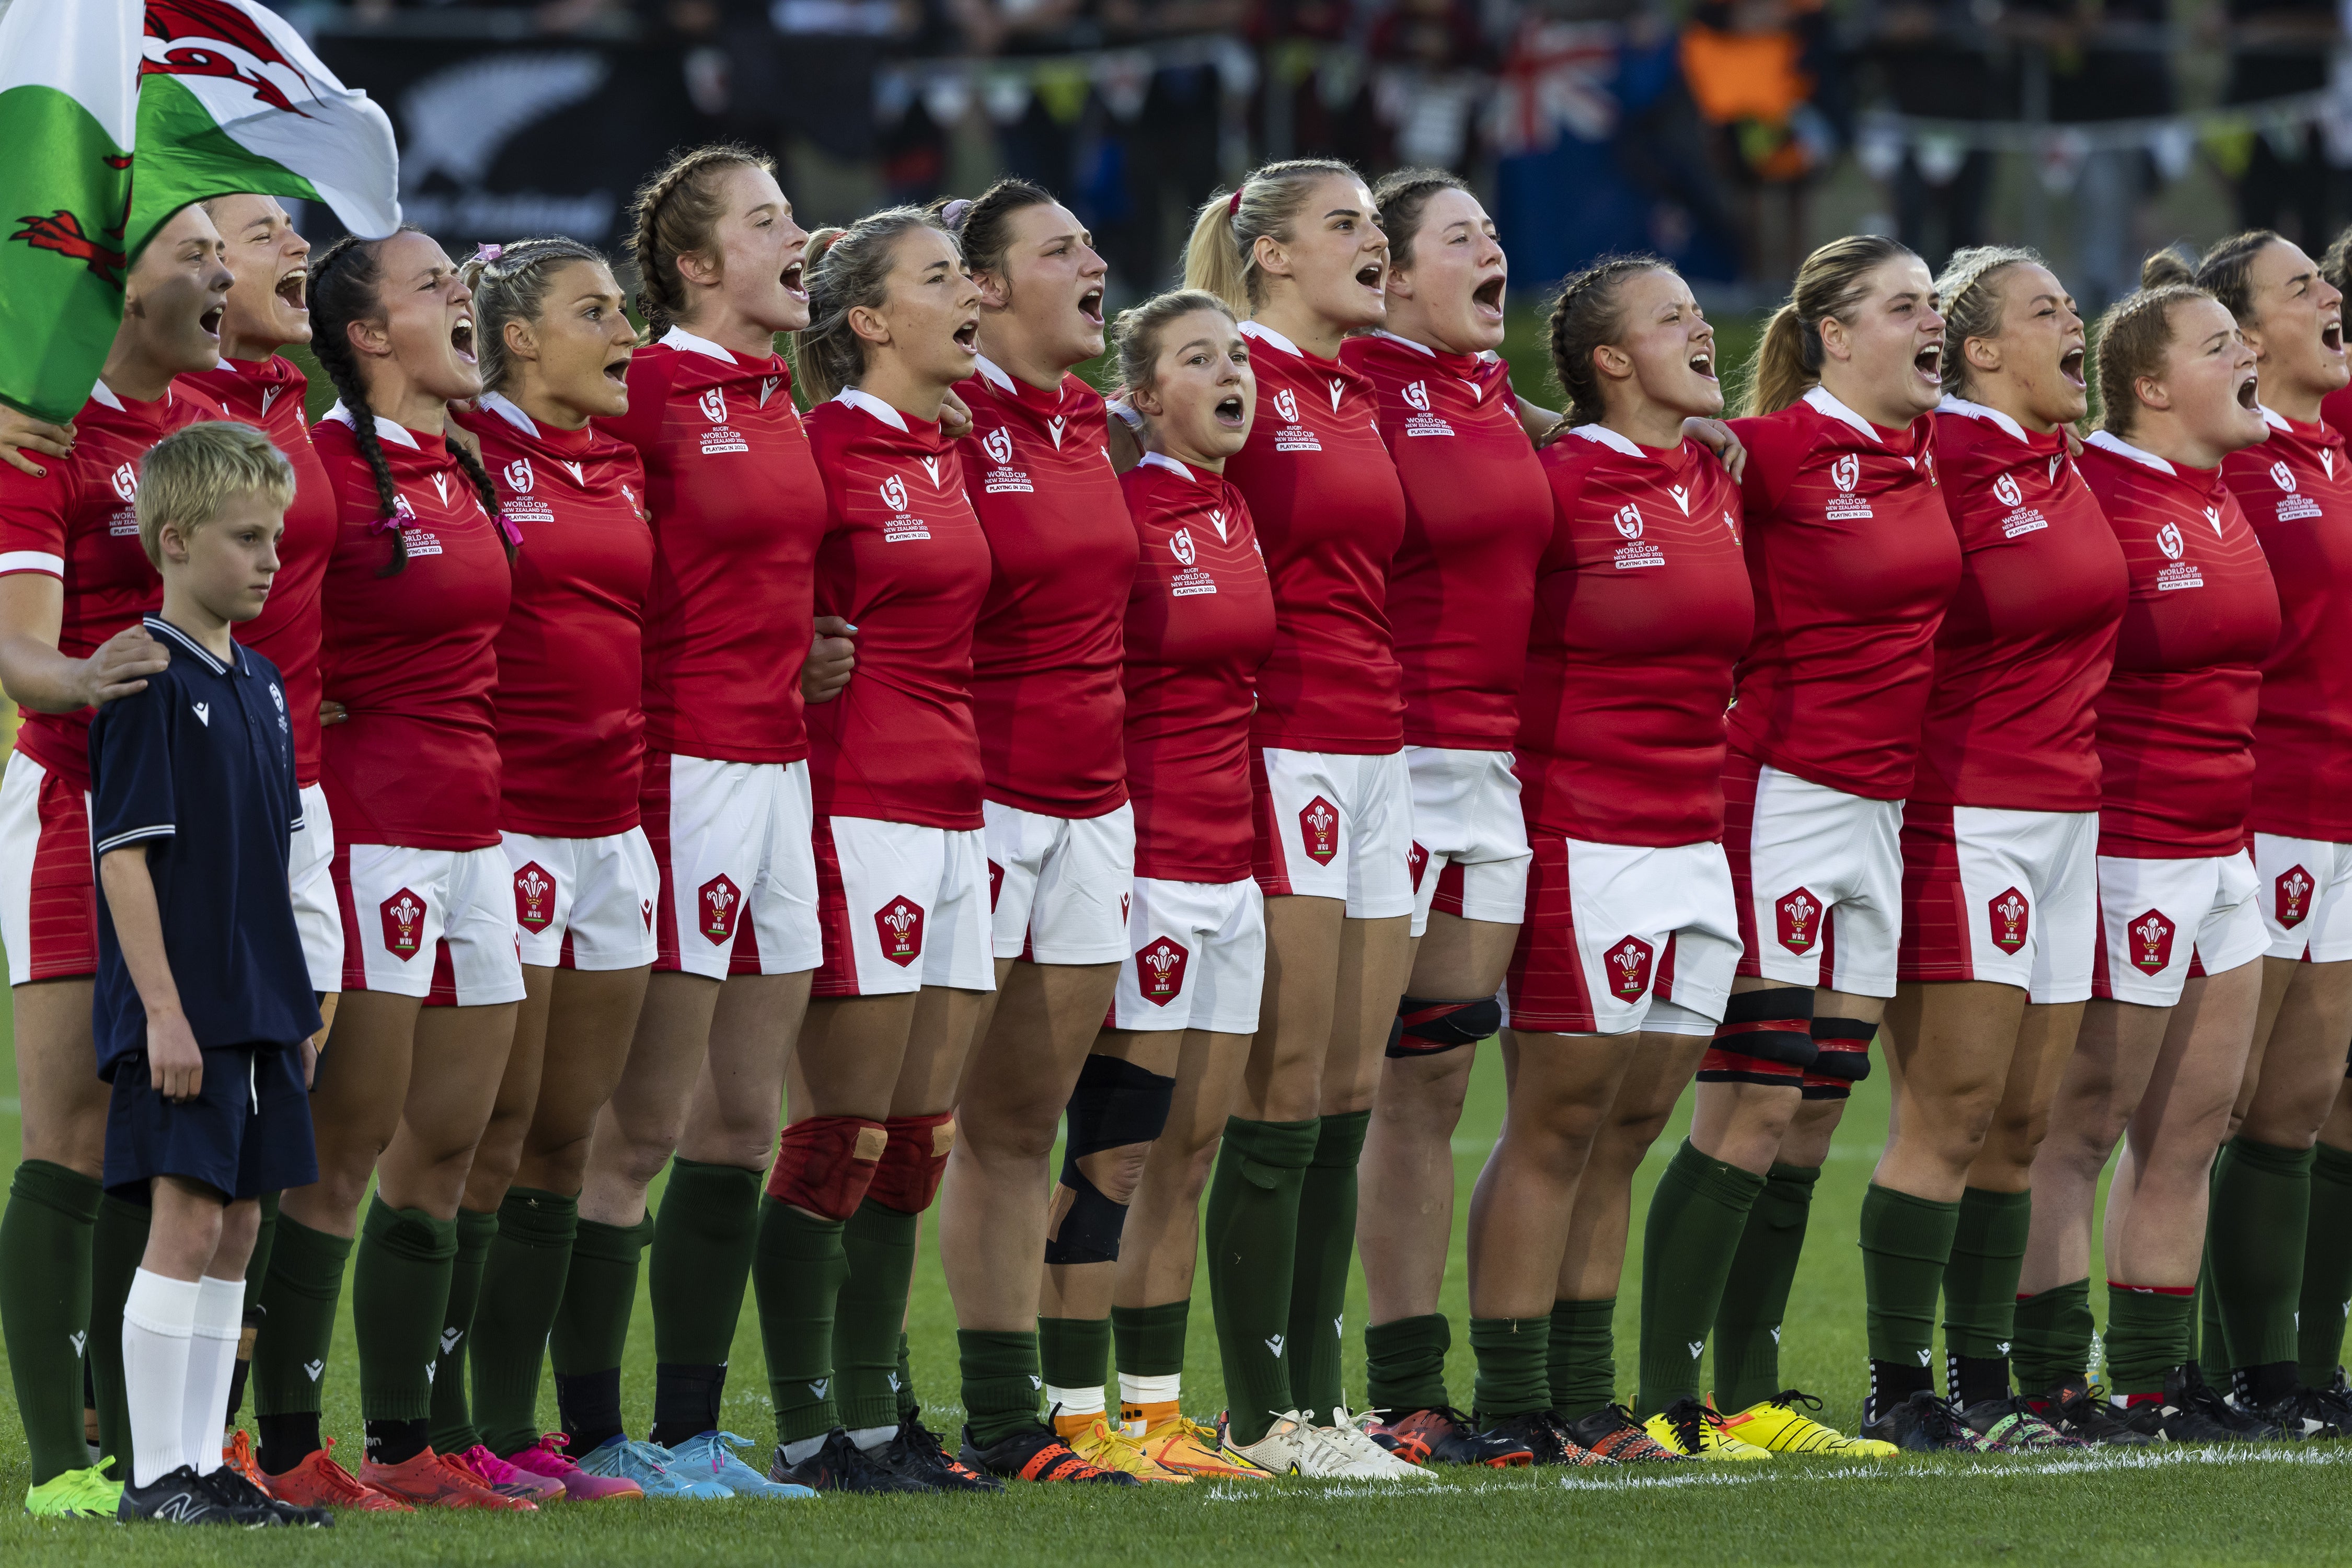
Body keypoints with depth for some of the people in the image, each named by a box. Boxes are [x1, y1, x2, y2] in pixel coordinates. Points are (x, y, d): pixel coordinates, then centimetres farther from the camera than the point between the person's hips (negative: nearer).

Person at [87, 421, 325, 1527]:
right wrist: (163, 1010, -19)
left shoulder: (257, 684, 14)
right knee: (186, 1222, -10)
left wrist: (297, 1005, 18)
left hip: (256, 1009, 8)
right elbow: (125, 855, -15)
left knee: (236, 1228, 9)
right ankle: (156, 1478, -7)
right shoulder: (147, 681, -12)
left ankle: (203, 1467, 14)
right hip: (179, 1009, -8)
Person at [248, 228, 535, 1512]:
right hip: (369, 818, -8)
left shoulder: (462, 469, 14)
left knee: (447, 1142, 9)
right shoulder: (326, 462, -12)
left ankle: (401, 1444, 14)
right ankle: (287, 1446, -2)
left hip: (470, 821, 8)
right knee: (349, 1143, -7)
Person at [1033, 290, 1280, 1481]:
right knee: (1117, 1150, -6)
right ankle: (1080, 1417, -3)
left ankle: (1156, 1413, 14)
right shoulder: (1120, 510, -10)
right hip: (1145, 851, -8)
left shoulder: (1242, 517, 13)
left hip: (1232, 861, 8)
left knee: (1190, 1153, 9)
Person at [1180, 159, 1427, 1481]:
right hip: (1282, 750, -8)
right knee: (1287, 1098, -7)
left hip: (1376, 750, 8)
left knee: (1352, 1097, 7)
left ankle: (1319, 1398, 11)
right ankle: (1263, 1415, -4)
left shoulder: (1363, 394, 17)